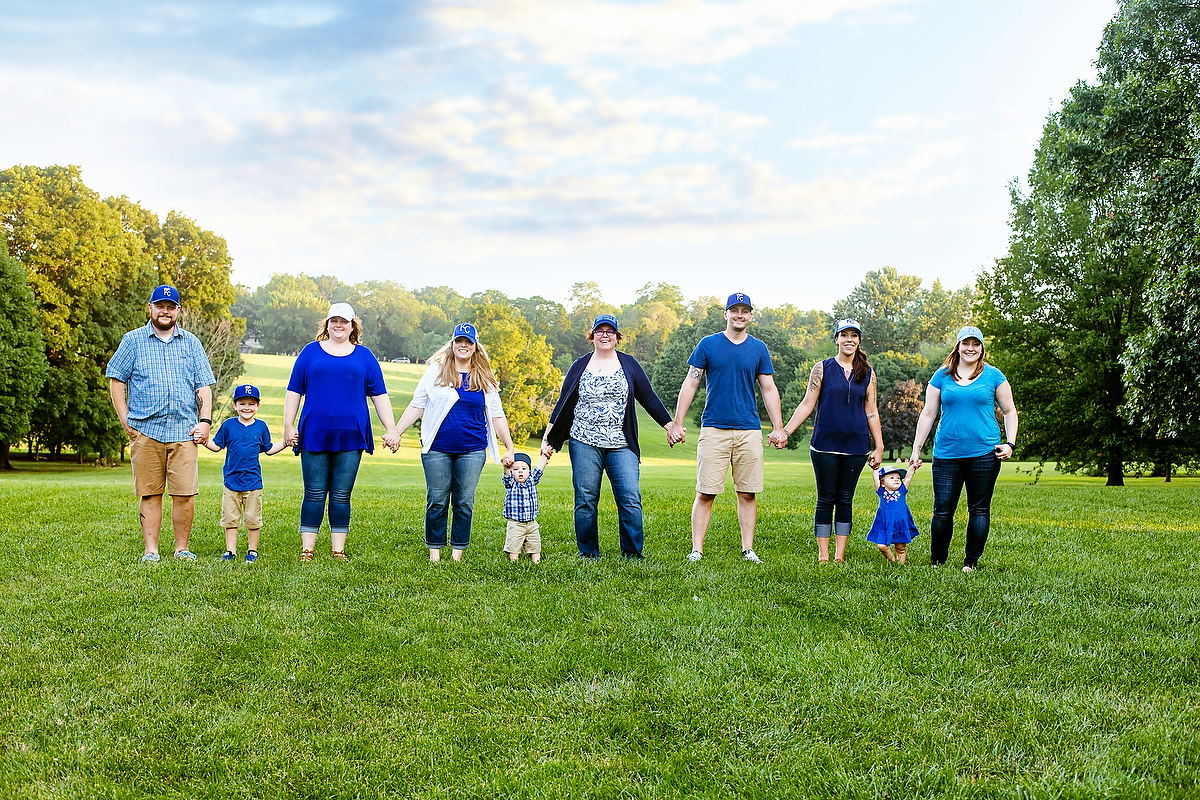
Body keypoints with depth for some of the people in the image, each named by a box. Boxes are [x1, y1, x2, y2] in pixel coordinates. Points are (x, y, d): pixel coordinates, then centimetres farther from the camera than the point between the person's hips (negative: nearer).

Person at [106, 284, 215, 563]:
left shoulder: (191, 343, 15)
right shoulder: (133, 341, 10)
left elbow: (204, 386, 14)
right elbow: (116, 381, 9)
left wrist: (205, 420, 2)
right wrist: (126, 422, 1)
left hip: (184, 432, 1)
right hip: (145, 430, -1)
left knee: (185, 493, -5)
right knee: (149, 494, 1)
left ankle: (182, 549, 5)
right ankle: (151, 551, 7)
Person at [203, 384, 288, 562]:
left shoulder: (261, 427, 5)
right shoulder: (228, 425, 3)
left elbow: (269, 449, 14)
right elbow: (217, 446, 9)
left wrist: (285, 442, 4)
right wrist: (204, 440, -7)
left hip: (253, 481, 0)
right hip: (231, 480, 0)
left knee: (253, 519, 3)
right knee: (230, 518, 5)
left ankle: (252, 550, 15)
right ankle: (230, 551, 16)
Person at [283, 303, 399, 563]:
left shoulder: (364, 356, 12)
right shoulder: (310, 352, 10)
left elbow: (379, 395, 11)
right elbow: (294, 391, 10)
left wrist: (390, 429, 3)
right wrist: (288, 426, 1)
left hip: (350, 435, 1)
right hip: (314, 434, 0)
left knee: (342, 495, 2)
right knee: (314, 493, -1)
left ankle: (339, 550, 9)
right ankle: (307, 549, 5)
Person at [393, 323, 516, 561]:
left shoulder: (485, 379, 10)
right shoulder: (436, 371, 5)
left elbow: (496, 416, 13)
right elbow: (416, 406, 6)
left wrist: (509, 449, 11)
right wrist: (396, 432, -1)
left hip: (472, 450, 1)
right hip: (437, 449, -1)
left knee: (465, 502, 3)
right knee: (437, 501, 3)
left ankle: (457, 551, 13)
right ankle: (434, 550, 14)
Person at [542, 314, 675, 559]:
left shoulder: (629, 365, 8)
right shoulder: (580, 366, 8)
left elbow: (649, 399, 11)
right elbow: (562, 404, 9)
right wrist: (547, 439, 5)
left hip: (621, 445, 0)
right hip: (584, 444, 0)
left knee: (630, 498, -8)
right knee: (586, 500, 1)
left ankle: (633, 553, 1)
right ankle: (588, 553, 12)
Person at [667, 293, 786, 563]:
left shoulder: (759, 349, 11)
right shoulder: (708, 345, 5)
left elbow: (769, 389, 12)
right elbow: (690, 384, 4)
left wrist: (778, 428, 4)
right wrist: (677, 423, -2)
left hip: (749, 430, 2)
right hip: (714, 429, -2)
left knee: (747, 493, 4)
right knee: (705, 493, -4)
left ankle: (748, 549, 12)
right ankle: (696, 550, 0)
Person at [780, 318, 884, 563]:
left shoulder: (867, 373, 9)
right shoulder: (822, 368, 3)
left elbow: (871, 412, 11)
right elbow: (807, 405, 3)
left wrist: (879, 447, 9)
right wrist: (785, 431, -5)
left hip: (856, 446, 2)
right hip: (825, 444, -2)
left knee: (845, 500, 5)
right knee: (826, 499, 1)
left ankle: (840, 555, 12)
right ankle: (823, 555, 8)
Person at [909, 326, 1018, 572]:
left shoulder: (993, 376, 6)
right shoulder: (941, 376, 8)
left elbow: (1009, 412, 11)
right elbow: (928, 414, 12)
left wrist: (1010, 444, -1)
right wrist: (916, 449, 9)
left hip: (984, 453, 0)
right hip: (947, 453, 0)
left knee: (979, 509, 4)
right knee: (942, 510, -1)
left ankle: (971, 562, 14)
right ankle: (937, 562, 12)